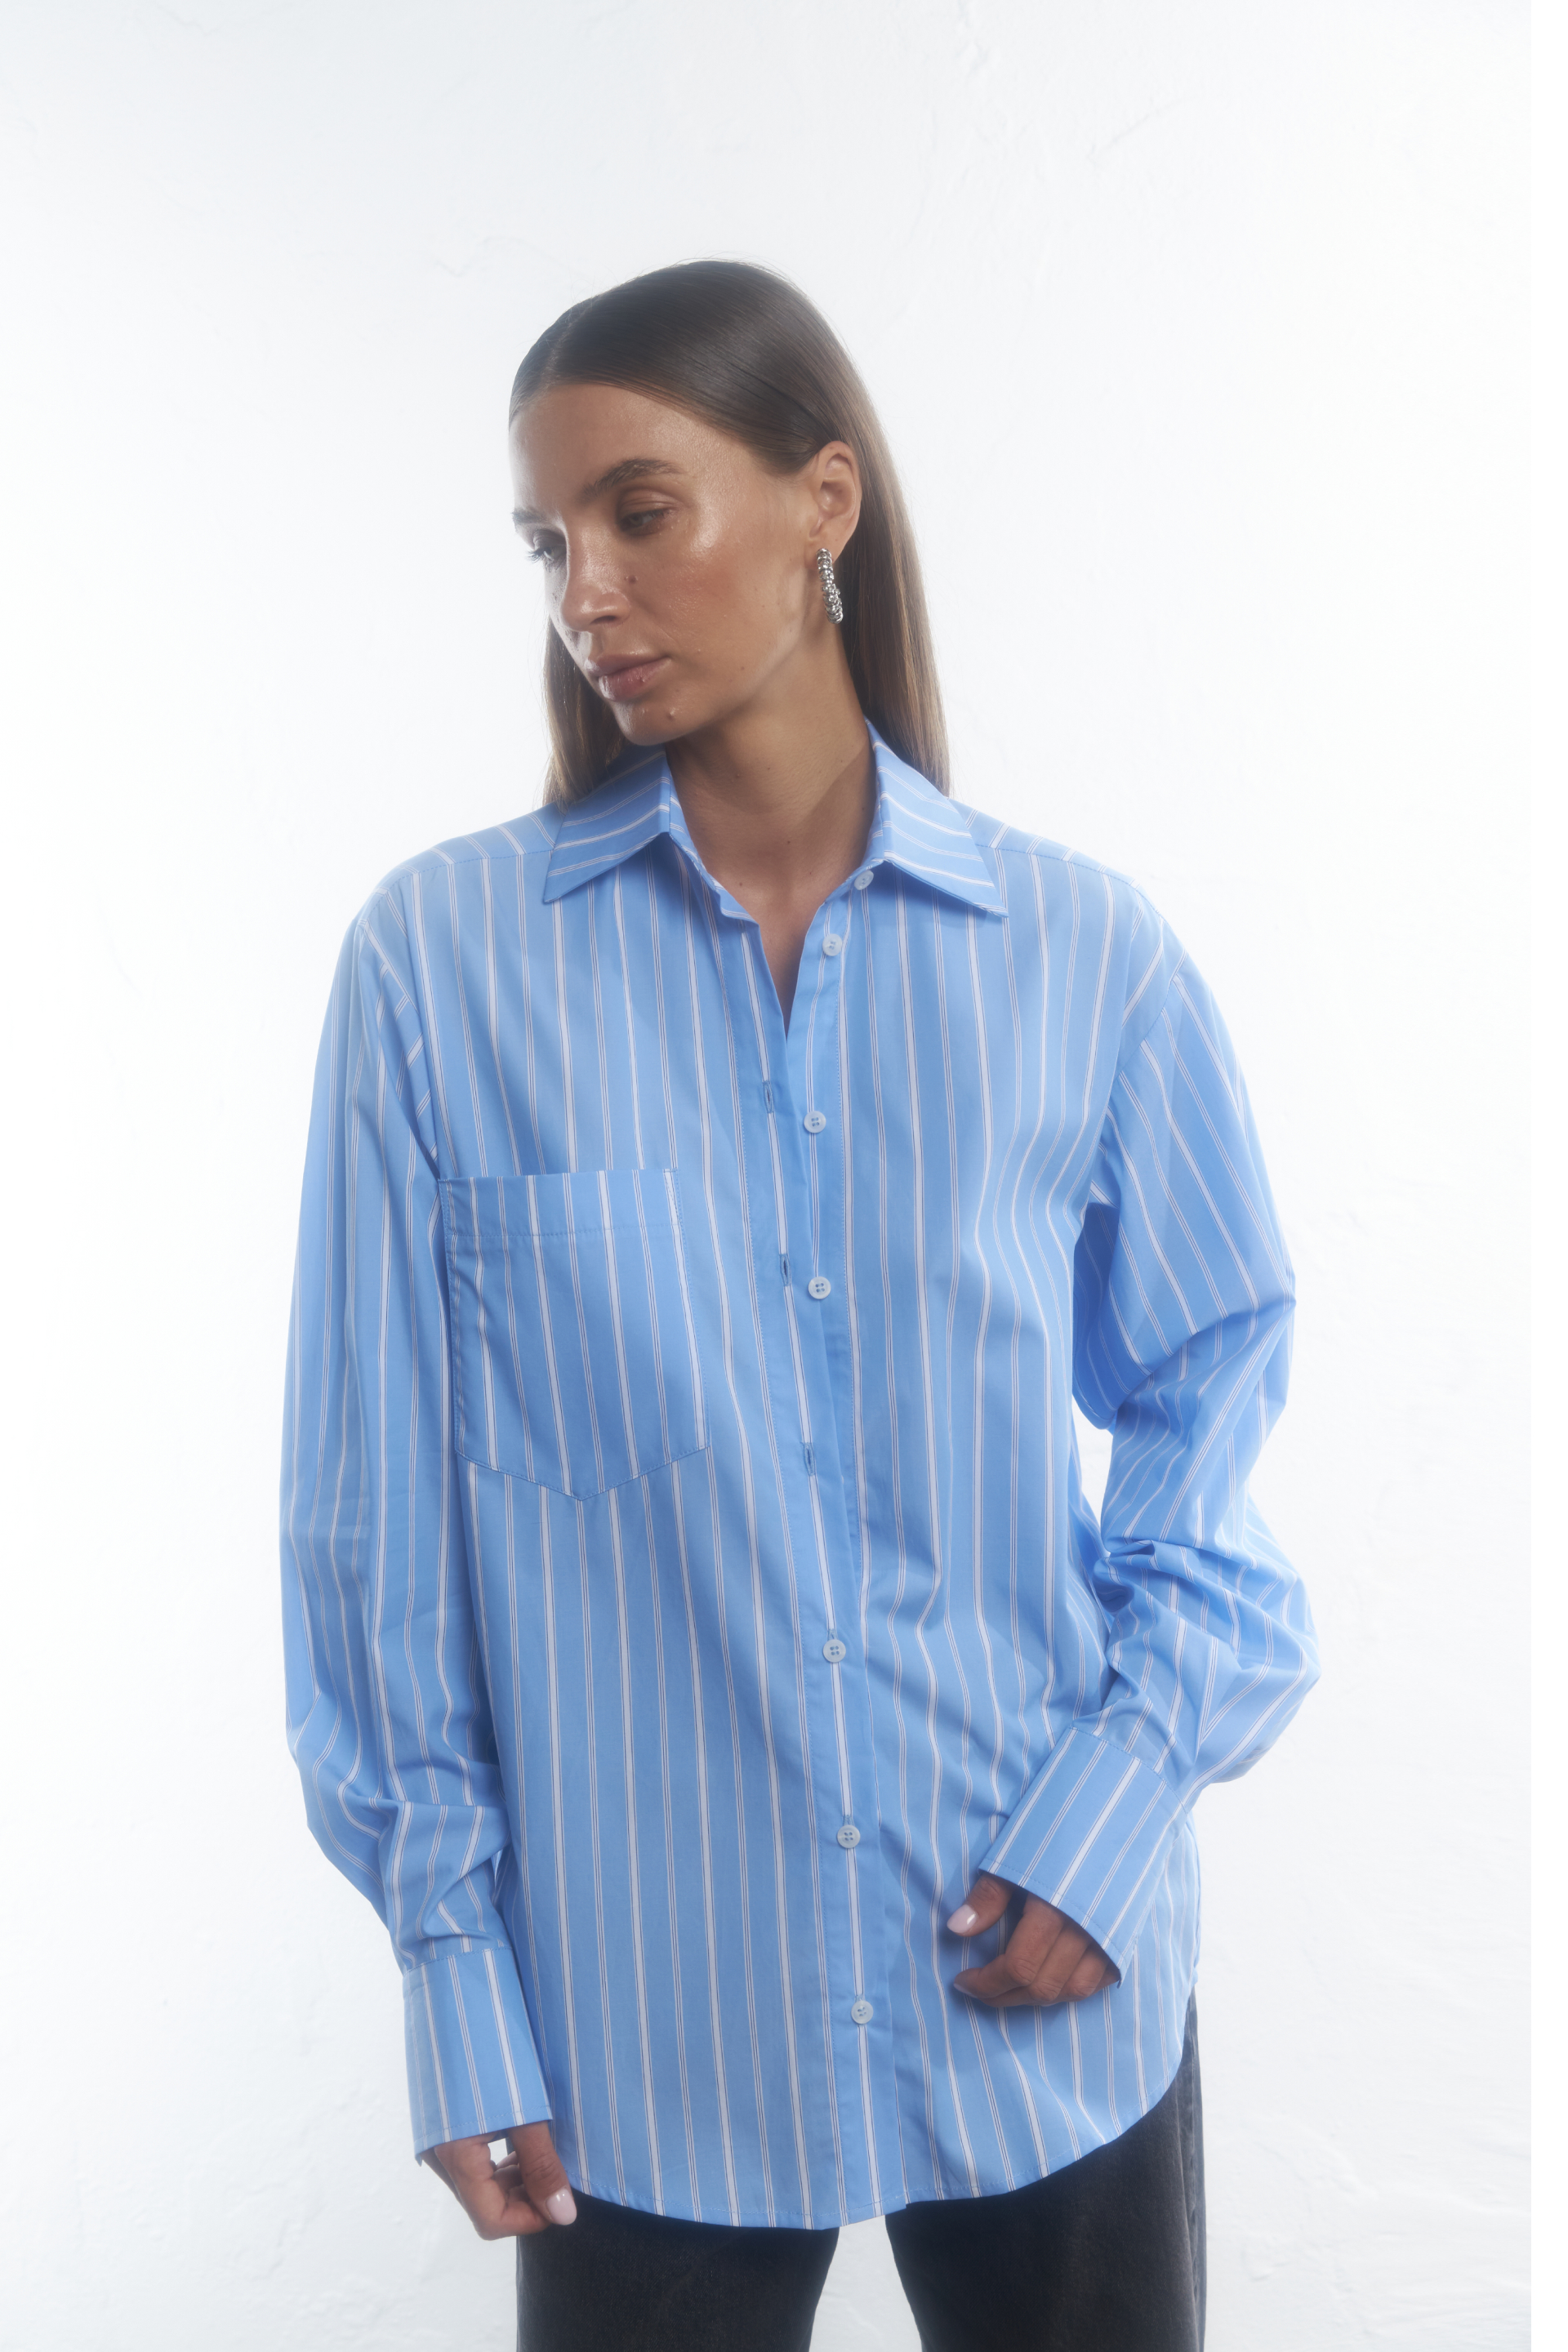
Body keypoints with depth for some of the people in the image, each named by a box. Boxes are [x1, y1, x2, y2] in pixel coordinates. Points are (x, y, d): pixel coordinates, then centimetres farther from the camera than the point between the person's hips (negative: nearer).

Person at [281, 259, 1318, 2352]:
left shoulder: (1085, 956, -4)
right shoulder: (445, 960, -8)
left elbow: (1212, 1384, 5)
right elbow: (383, 1492, -4)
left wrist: (1128, 1779, -7)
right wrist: (453, 1956, -2)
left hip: (1050, 2000, 2)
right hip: (642, 2022, -1)